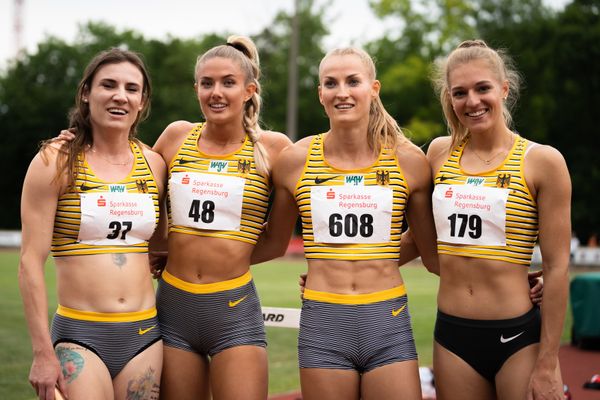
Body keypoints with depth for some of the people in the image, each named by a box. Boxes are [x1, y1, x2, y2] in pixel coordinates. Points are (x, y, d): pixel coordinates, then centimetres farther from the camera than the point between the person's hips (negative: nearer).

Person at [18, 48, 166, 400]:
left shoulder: (154, 164, 7)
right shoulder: (56, 162, -4)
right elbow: (31, 261, -7)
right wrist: (43, 352, -11)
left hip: (144, 335, 4)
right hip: (79, 335, -4)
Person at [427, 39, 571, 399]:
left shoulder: (542, 161, -6)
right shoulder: (441, 153, 6)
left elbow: (556, 267, -6)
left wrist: (548, 365, -8)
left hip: (518, 337, -3)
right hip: (452, 334, 4)